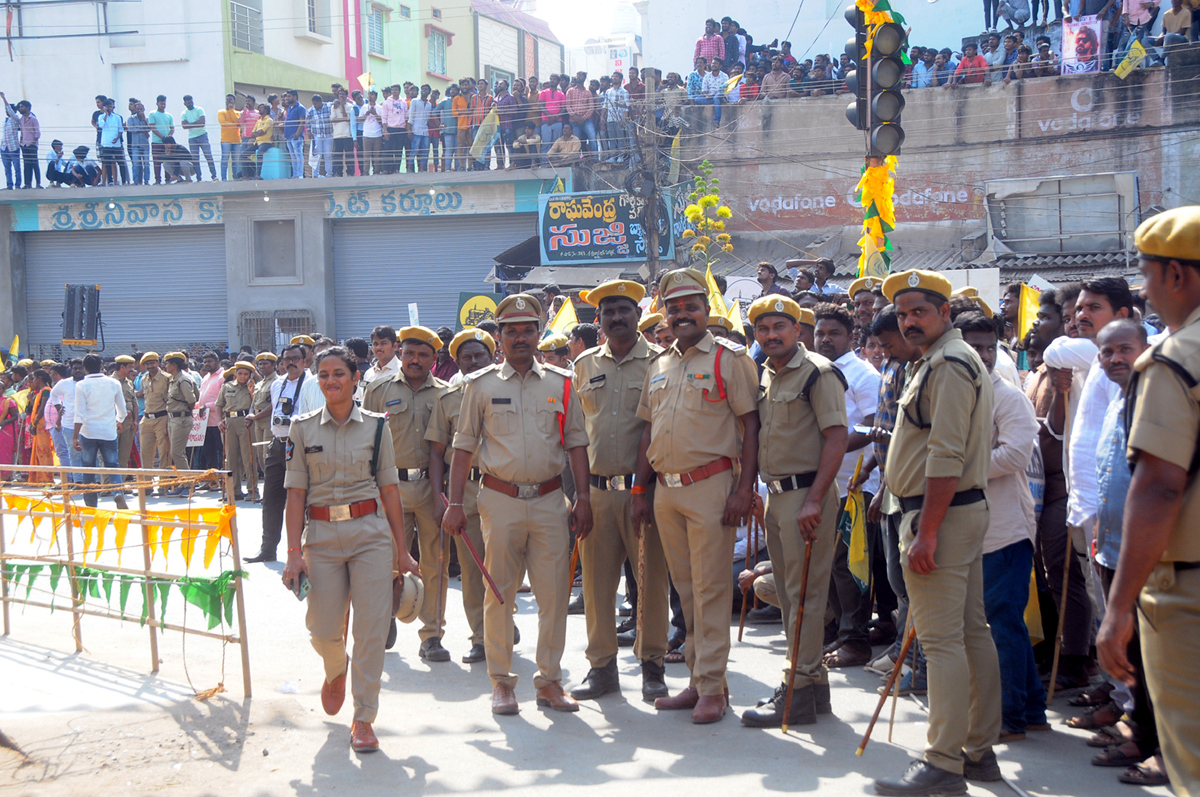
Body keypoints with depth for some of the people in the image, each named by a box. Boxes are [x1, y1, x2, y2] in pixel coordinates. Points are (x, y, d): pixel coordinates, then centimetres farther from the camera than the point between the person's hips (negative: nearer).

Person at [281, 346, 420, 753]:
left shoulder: (375, 426, 3)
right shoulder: (303, 428, 3)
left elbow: (389, 489, 6)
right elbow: (295, 493, 3)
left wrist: (401, 551, 7)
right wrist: (294, 553, -3)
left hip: (371, 533, 0)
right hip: (322, 535, 1)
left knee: (371, 628, -5)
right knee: (323, 629, 3)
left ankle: (363, 717, 8)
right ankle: (337, 669, 39)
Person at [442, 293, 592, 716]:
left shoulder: (560, 383, 9)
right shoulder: (482, 385, 5)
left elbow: (576, 443, 10)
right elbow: (464, 447, 6)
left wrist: (583, 498, 2)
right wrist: (455, 503, -1)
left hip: (550, 499, 1)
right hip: (500, 500, -1)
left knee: (554, 592, 1)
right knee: (499, 592, 3)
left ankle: (549, 680, 12)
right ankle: (501, 681, 14)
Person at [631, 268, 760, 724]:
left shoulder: (730, 358, -3)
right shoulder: (658, 367, 16)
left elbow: (750, 425, -7)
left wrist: (745, 488, -15)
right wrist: (640, 489, 14)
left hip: (709, 485, -6)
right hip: (665, 488, 6)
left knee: (710, 589, -5)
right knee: (685, 590, 11)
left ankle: (711, 687, 1)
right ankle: (699, 681, 19)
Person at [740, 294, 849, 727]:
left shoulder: (819, 374, -11)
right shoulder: (765, 375, 15)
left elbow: (836, 438, -17)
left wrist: (814, 500, -22)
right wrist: (760, 491, 16)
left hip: (807, 494, -9)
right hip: (775, 493, 9)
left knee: (805, 594, -5)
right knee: (788, 592, 13)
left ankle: (800, 693, -1)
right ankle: (812, 679, 22)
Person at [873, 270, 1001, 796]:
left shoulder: (948, 364, -15)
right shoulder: (943, 361, 19)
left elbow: (946, 458, -22)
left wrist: (925, 532, -24)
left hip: (940, 515, -11)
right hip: (967, 510, 11)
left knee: (942, 640, -9)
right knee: (972, 632, 13)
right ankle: (980, 750, 20)